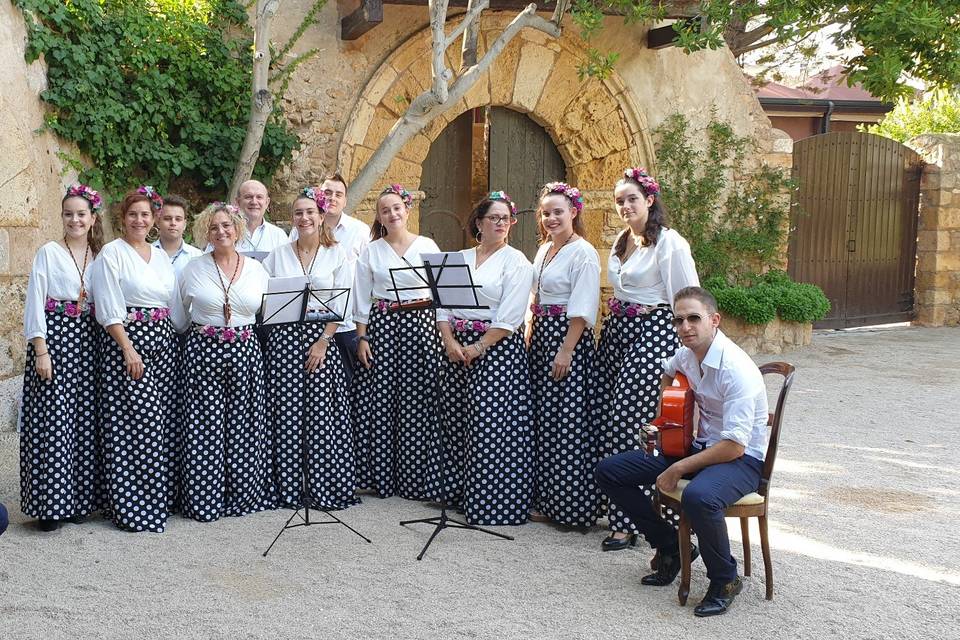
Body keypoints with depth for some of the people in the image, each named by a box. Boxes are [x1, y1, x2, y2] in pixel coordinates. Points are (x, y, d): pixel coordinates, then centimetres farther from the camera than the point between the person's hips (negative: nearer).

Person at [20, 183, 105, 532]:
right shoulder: (49, 253, 0)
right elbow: (35, 304, -5)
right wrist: (40, 350, -12)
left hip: (88, 344, 4)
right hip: (54, 337, -4)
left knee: (85, 422, 5)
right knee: (52, 422, -5)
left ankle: (79, 498, 15)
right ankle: (51, 503, 2)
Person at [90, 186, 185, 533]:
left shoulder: (161, 256, 16)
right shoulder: (112, 253, -3)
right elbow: (109, 309, -10)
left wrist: (180, 341, 10)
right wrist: (127, 348, -18)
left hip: (163, 342, 6)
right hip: (128, 340, -6)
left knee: (163, 422, 6)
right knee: (135, 423, -8)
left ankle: (159, 497, 16)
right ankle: (132, 505, -1)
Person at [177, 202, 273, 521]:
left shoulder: (256, 269, 6)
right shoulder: (193, 269, 2)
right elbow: (181, 312, 9)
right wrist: (204, 328, 6)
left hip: (245, 351, 2)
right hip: (204, 351, -2)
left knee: (244, 424, 6)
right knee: (205, 427, 0)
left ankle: (244, 494, 18)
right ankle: (204, 498, 10)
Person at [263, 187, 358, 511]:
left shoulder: (337, 254, 3)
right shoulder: (278, 254, 11)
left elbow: (341, 305, -2)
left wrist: (323, 341, -9)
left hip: (322, 338, -2)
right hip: (285, 338, 2)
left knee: (322, 413, -4)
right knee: (287, 413, -1)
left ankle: (325, 489, 4)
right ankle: (289, 489, 7)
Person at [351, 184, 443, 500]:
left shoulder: (427, 246, 5)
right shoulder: (370, 251, 8)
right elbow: (361, 300, 8)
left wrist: (444, 334, -5)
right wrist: (361, 338, 0)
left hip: (420, 325, -1)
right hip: (381, 326, 1)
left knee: (417, 402, -2)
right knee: (379, 401, -1)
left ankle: (416, 478, 7)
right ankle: (380, 476, 9)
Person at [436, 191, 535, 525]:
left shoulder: (516, 261, -2)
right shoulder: (459, 259, 14)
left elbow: (510, 316, -11)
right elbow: (442, 303, 9)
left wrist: (479, 347, -14)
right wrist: (450, 341, -5)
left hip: (497, 348, -5)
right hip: (457, 347, 5)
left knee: (490, 425, -8)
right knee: (456, 422, 8)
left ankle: (493, 501, 0)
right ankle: (462, 493, 20)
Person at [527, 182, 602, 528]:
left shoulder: (583, 253, -11)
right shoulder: (544, 250, 15)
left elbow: (582, 310, -17)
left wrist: (566, 350, -21)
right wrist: (529, 339, 14)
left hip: (569, 337, -9)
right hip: (541, 336, 9)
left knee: (567, 420, -5)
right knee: (542, 420, 11)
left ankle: (573, 504, 3)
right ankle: (547, 500, 20)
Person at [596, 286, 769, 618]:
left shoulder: (737, 369, -24)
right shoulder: (687, 354, 0)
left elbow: (734, 446, -26)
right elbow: (667, 373, 28)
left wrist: (678, 469, -21)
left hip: (742, 458, -8)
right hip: (700, 446, 8)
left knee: (698, 496, -42)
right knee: (609, 471, -2)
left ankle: (725, 580, -12)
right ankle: (671, 549, 12)